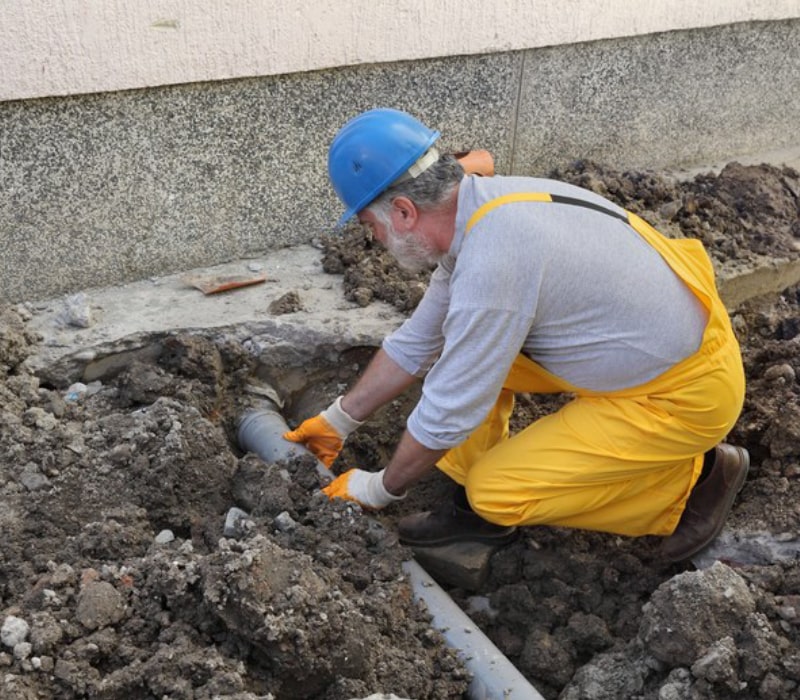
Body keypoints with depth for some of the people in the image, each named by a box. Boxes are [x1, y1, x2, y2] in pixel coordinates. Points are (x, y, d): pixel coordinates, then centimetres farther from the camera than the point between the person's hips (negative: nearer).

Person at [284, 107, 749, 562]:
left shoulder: (491, 261, -30)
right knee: (458, 342, 3)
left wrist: (380, 488, -3)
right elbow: (418, 341, 9)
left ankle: (692, 481, 4)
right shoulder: (490, 205, -1)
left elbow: (450, 411, -20)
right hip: (656, 349, 9)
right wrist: (339, 420, 16)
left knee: (495, 492, -9)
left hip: (687, 392, -9)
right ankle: (479, 506, 14)